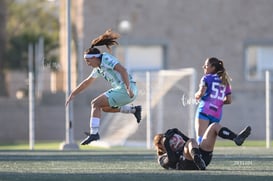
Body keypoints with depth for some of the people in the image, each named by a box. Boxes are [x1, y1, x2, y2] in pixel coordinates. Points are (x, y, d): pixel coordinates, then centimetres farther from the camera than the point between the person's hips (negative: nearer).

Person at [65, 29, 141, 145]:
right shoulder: (98, 68, 18)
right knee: (104, 108, 24)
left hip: (125, 90, -10)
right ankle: (134, 110, 20)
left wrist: (128, 89, -30)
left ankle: (94, 133, -16)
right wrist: (73, 94, 33)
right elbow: (87, 82, 30)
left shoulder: (106, 59, -10)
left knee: (95, 104, -10)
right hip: (121, 89, 10)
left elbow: (122, 70, -23)